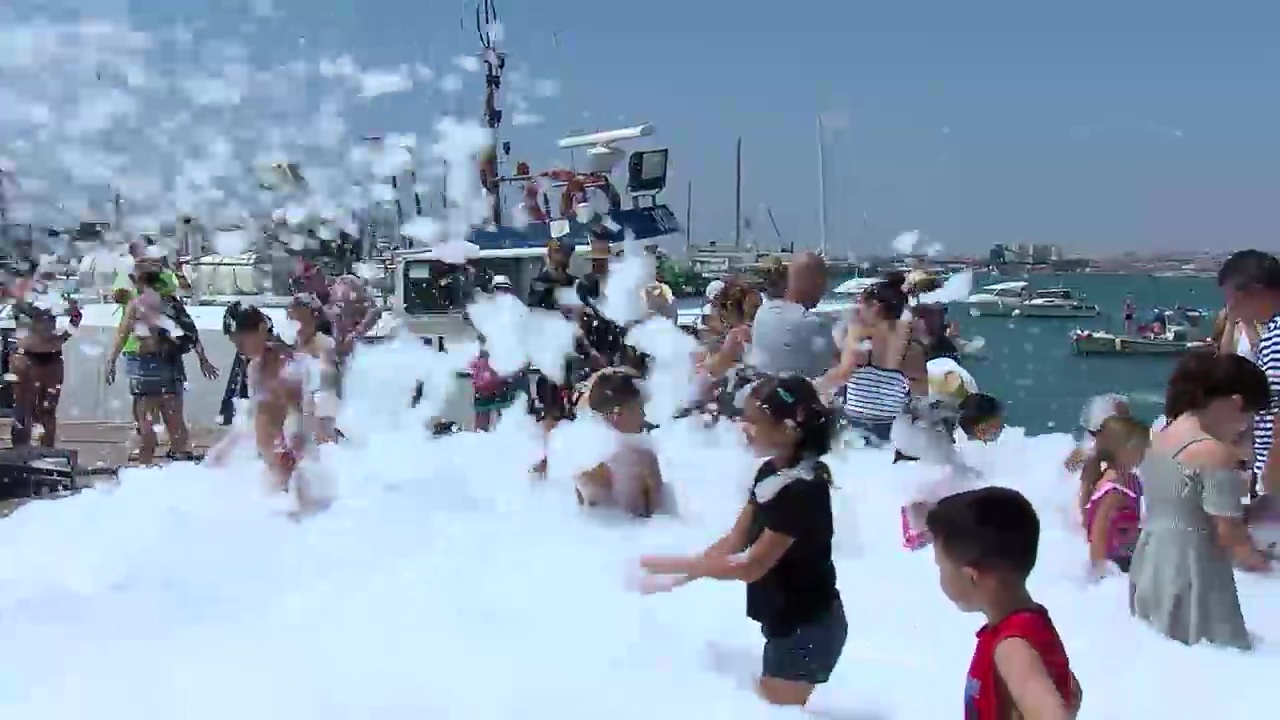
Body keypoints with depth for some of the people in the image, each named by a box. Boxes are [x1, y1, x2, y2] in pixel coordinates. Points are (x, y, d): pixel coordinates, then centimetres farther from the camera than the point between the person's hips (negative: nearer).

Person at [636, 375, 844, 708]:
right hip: (784, 620, 9)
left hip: (807, 627, -9)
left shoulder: (803, 491, -27)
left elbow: (751, 566, -23)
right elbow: (734, 541, 3)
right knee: (771, 706, 20)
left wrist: (675, 566, -18)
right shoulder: (771, 473, 2)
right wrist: (676, 579, -8)